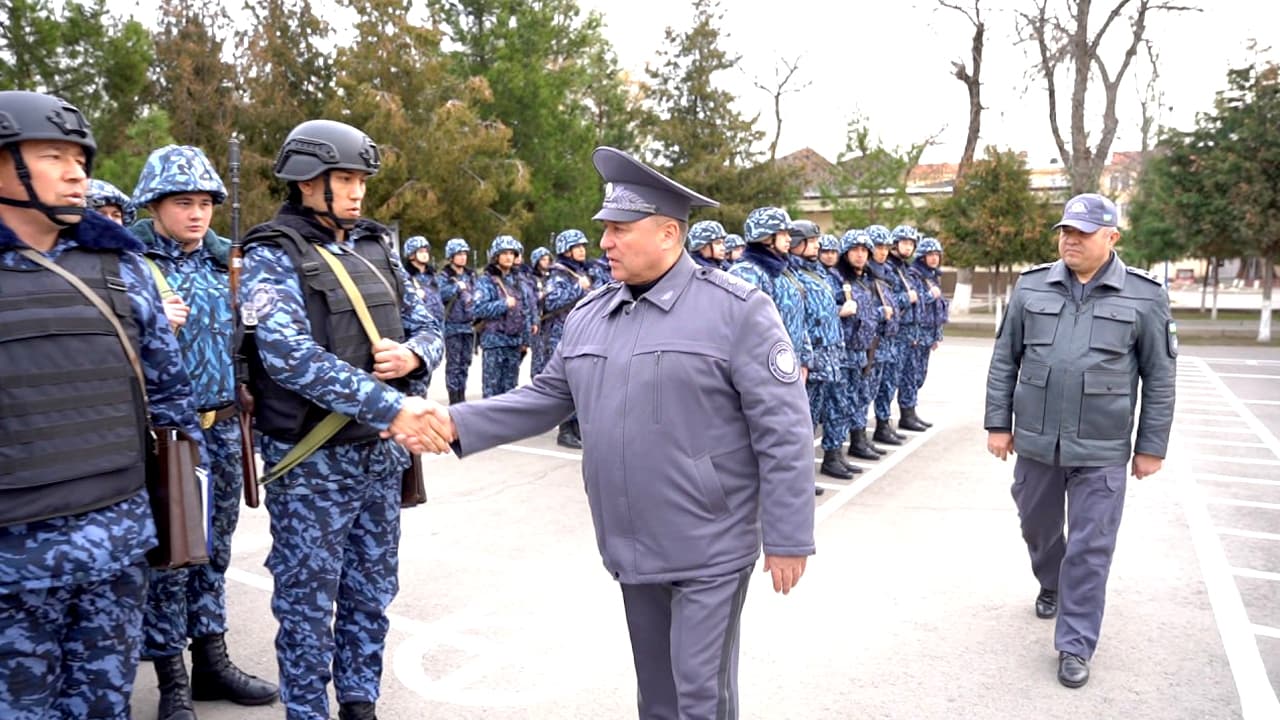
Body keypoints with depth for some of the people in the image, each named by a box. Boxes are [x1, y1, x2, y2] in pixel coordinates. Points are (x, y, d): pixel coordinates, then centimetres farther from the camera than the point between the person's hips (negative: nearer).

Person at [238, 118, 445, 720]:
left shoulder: (375, 249, 8)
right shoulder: (273, 256, -11)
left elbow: (427, 326, 10)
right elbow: (290, 355, -25)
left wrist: (413, 354, -15)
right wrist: (390, 407, -30)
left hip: (380, 453, 6)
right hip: (313, 460, -6)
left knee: (371, 592, 18)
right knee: (308, 600, 8)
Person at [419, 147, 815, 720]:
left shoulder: (737, 311, -14)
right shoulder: (588, 315, 6)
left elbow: (783, 433, -14)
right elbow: (547, 397, 11)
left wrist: (788, 538, -13)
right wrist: (460, 423, -1)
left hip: (708, 550, -6)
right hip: (631, 545, 6)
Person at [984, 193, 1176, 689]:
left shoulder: (1144, 296, -4)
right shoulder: (1031, 287, 0)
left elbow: (1160, 378, 0)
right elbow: (1004, 360, 5)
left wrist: (1151, 446, -1)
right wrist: (998, 424, 3)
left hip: (1102, 451, -2)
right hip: (1035, 442, 3)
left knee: (1090, 549, 2)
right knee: (1038, 528, 20)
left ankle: (1075, 645, 15)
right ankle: (1051, 585, 49)